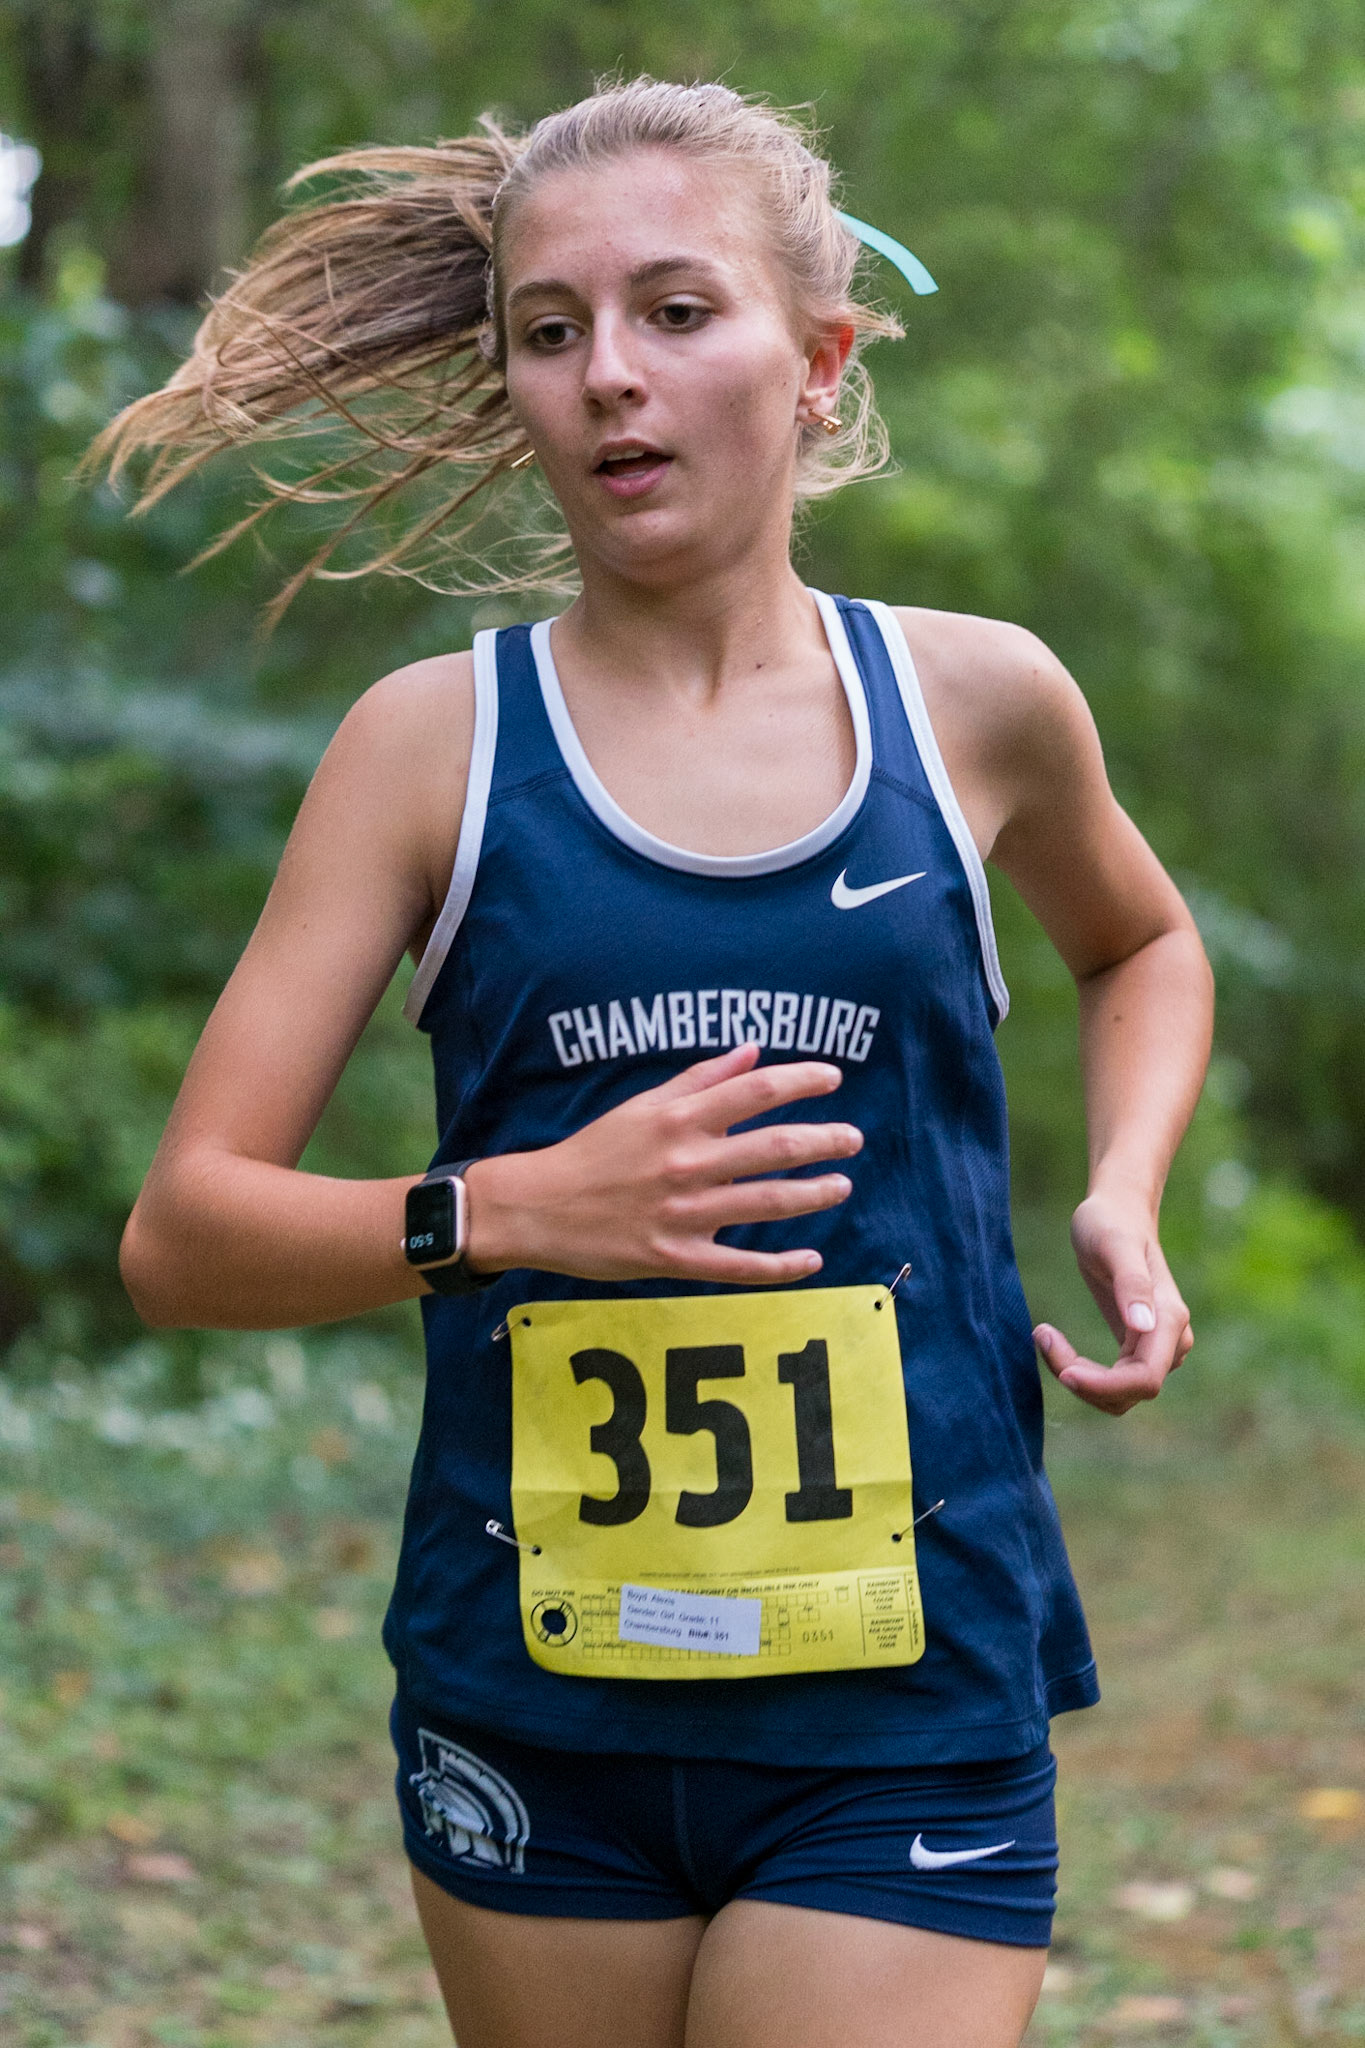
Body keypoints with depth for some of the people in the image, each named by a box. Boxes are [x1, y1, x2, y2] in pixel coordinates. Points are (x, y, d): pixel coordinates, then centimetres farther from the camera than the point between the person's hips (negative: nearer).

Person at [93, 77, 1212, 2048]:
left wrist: (1123, 1202, 8)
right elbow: (182, 1234, -2)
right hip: (534, 1712, 0)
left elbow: (1142, 944, 26)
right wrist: (505, 1208, -19)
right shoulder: (437, 741, -1)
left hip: (908, 1711, 0)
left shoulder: (974, 702, 3)